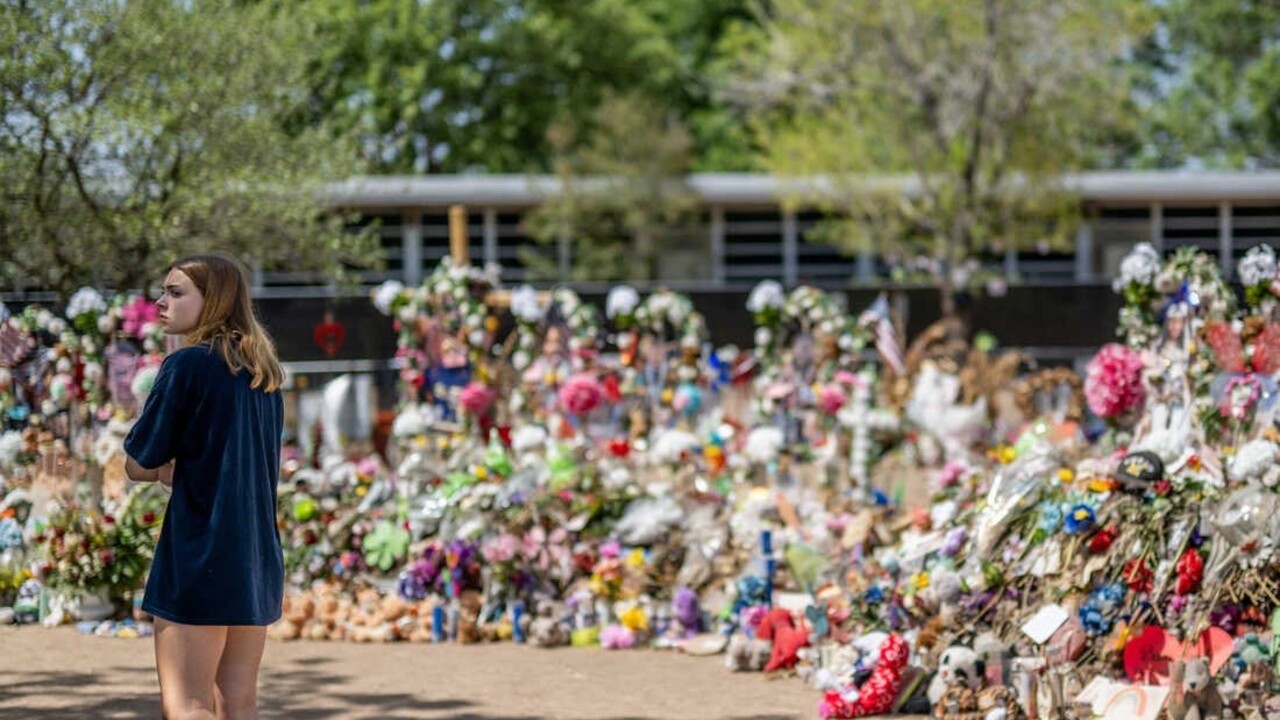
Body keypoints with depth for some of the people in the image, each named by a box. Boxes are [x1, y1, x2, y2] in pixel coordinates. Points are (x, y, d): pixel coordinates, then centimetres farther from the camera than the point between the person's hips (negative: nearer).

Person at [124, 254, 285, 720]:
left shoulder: (189, 364, -10)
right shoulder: (263, 372, 12)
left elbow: (138, 466, -6)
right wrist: (181, 467, 8)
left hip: (198, 559, -7)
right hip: (259, 561, 7)